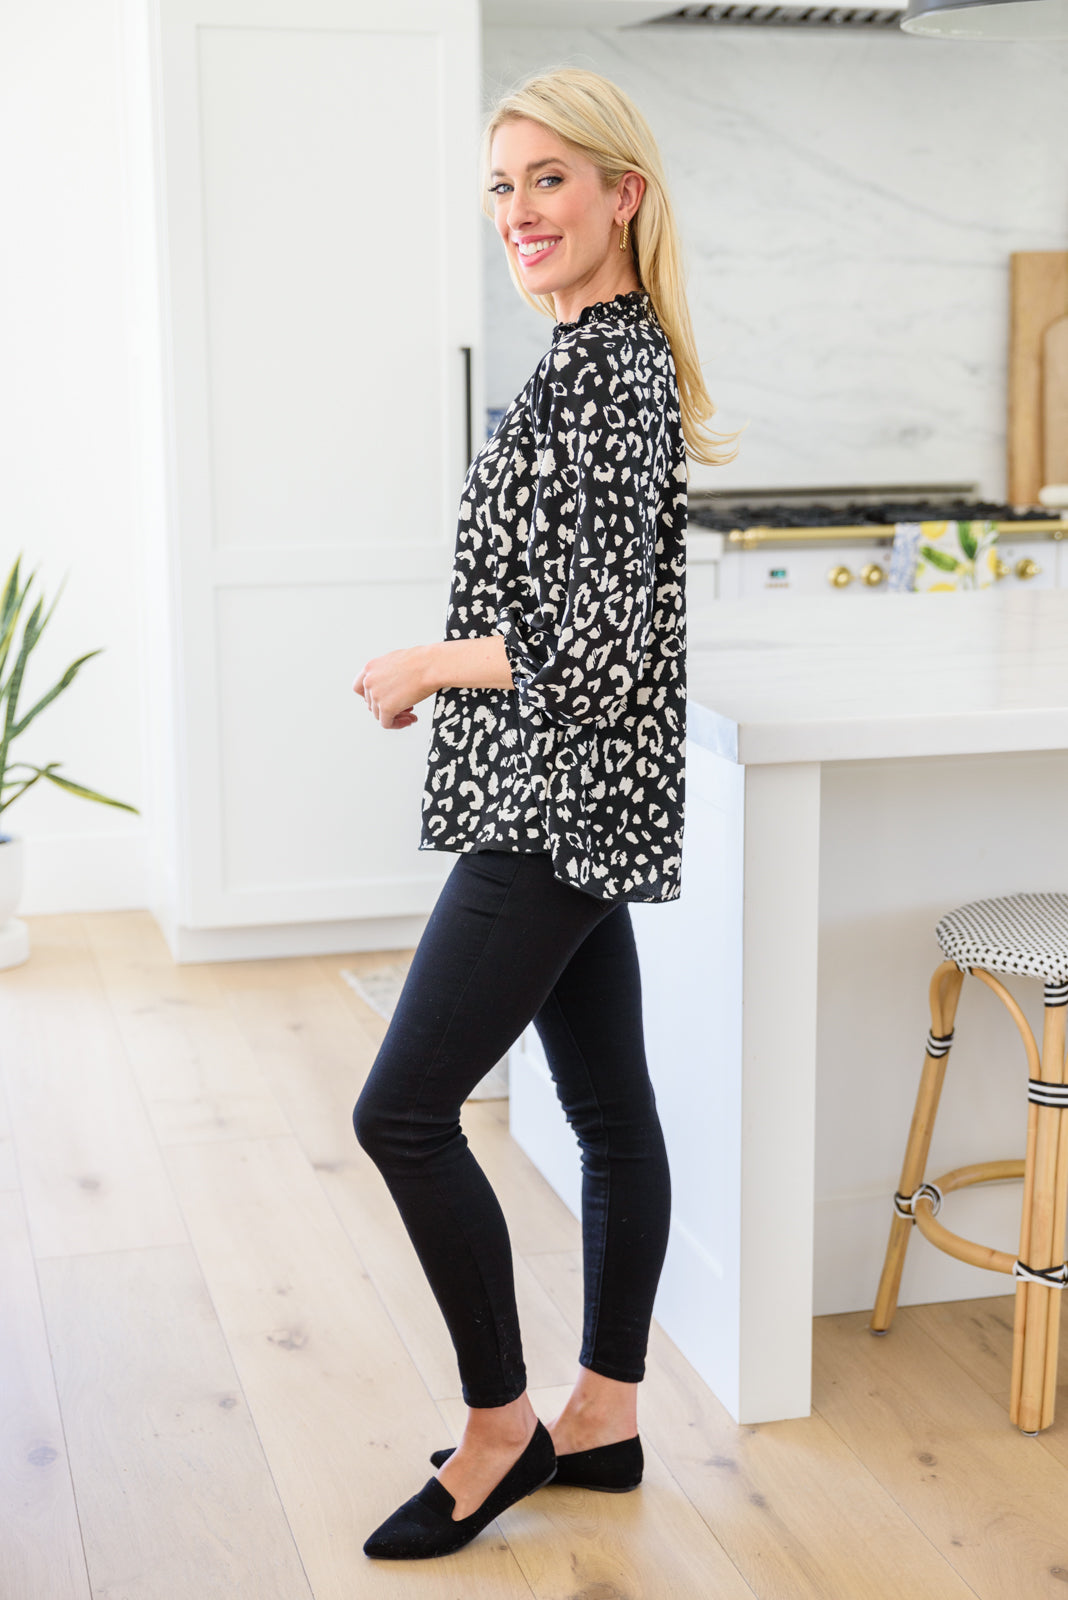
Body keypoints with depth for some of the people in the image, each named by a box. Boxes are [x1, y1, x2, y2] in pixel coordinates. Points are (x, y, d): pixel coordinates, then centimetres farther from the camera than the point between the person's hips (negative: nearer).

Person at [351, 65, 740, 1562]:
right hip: (560, 800, 10)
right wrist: (448, 668, 17)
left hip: (562, 801, -10)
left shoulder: (612, 372, -18)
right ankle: (604, 1419, 25)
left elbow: (597, 647, -23)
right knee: (609, 1106, 14)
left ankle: (500, 1424, 9)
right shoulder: (603, 354, 14)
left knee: (403, 1111, -6)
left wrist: (428, 666, -12)